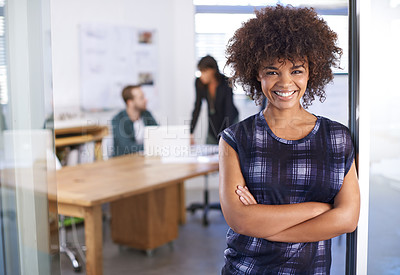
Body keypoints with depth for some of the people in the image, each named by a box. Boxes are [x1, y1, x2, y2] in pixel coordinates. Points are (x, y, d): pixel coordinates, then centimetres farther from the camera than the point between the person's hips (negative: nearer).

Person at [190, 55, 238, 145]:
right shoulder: (199, 82, -13)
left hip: (230, 120, -4)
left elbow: (229, 110, -29)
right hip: (213, 122, 4)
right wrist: (190, 132, -13)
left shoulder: (226, 83, -25)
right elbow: (197, 107, -7)